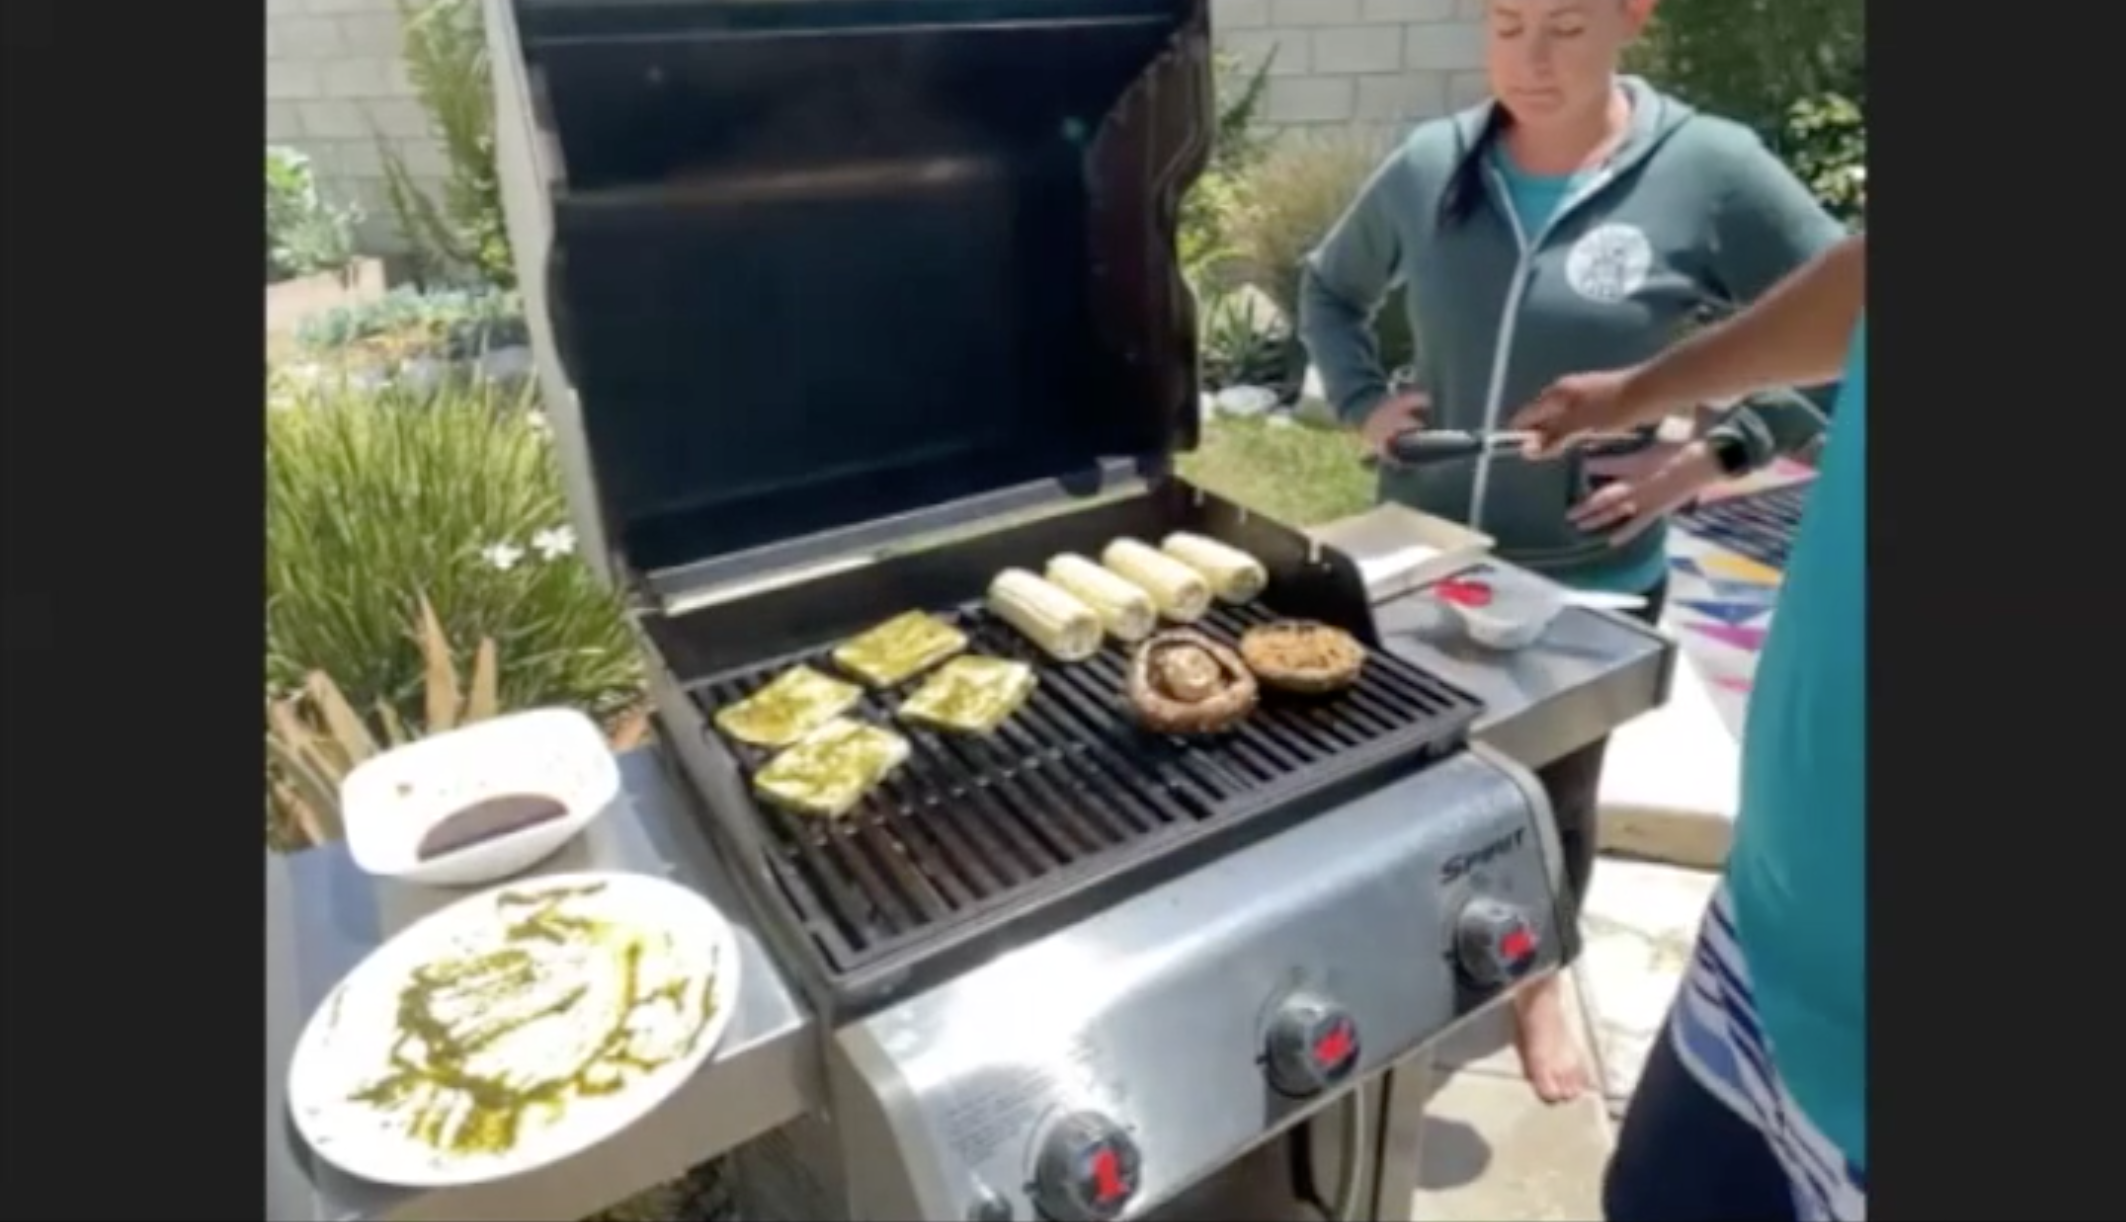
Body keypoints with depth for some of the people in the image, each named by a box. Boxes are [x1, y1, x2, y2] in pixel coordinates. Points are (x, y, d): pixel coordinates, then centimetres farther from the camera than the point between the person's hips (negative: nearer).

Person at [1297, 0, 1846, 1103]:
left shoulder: (1711, 172, -12)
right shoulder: (1429, 166, -4)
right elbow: (1327, 288, 12)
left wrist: (1714, 455, -14)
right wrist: (1362, 401, -2)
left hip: (1590, 580, -2)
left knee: (1555, 797, 19)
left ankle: (1538, 987, 47)